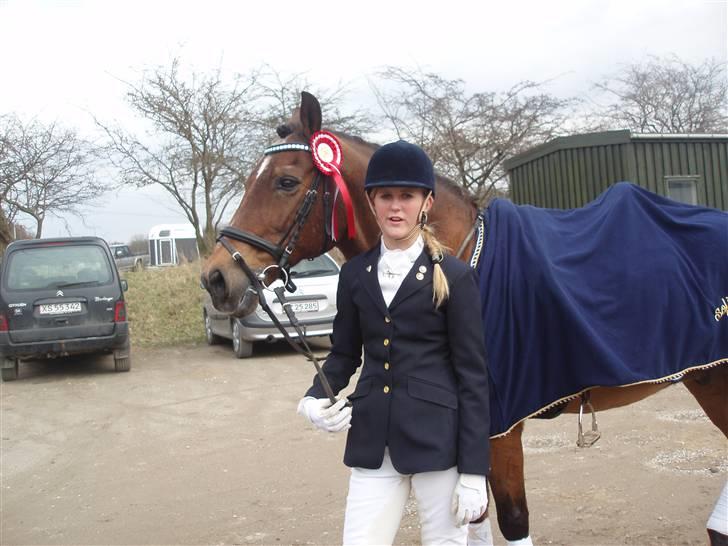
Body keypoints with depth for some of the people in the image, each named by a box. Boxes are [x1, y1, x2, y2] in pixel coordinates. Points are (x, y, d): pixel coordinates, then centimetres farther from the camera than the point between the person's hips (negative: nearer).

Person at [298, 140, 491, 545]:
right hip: (372, 438, 4)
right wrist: (317, 398, -6)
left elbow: (473, 375, -6)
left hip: (438, 436, -3)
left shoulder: (455, 277, -5)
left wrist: (473, 471, -9)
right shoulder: (355, 274, 7)